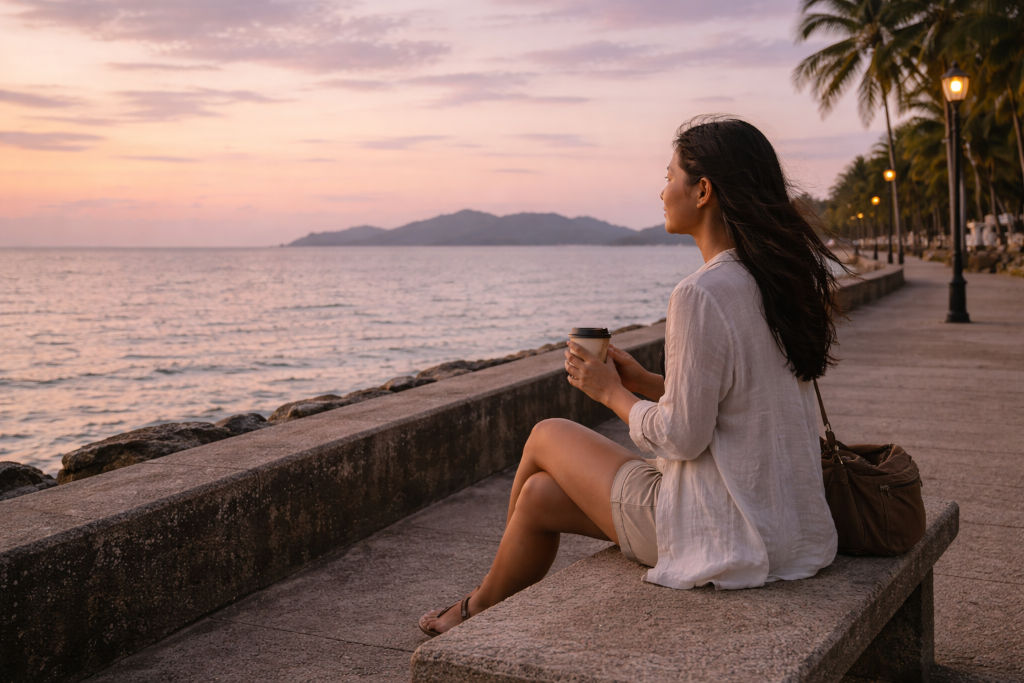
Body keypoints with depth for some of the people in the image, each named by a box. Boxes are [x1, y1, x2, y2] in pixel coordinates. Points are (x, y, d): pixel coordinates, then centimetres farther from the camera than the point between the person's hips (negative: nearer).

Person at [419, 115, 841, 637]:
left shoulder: (701, 295, -23)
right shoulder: (778, 278, 5)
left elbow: (683, 438, -21)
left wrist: (612, 392, -4)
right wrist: (643, 381, 8)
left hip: (722, 533, -8)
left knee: (546, 437, 13)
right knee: (540, 495, 16)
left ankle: (483, 606, 36)